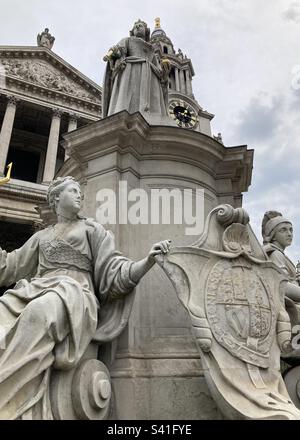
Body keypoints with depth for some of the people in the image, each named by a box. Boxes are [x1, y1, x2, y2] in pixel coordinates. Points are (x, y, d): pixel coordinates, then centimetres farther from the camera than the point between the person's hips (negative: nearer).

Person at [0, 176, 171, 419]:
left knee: (39, 312, -38)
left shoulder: (92, 229, 18)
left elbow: (113, 273, 7)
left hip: (74, 293, -3)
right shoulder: (41, 236, 28)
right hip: (36, 290, 4)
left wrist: (148, 261, -10)